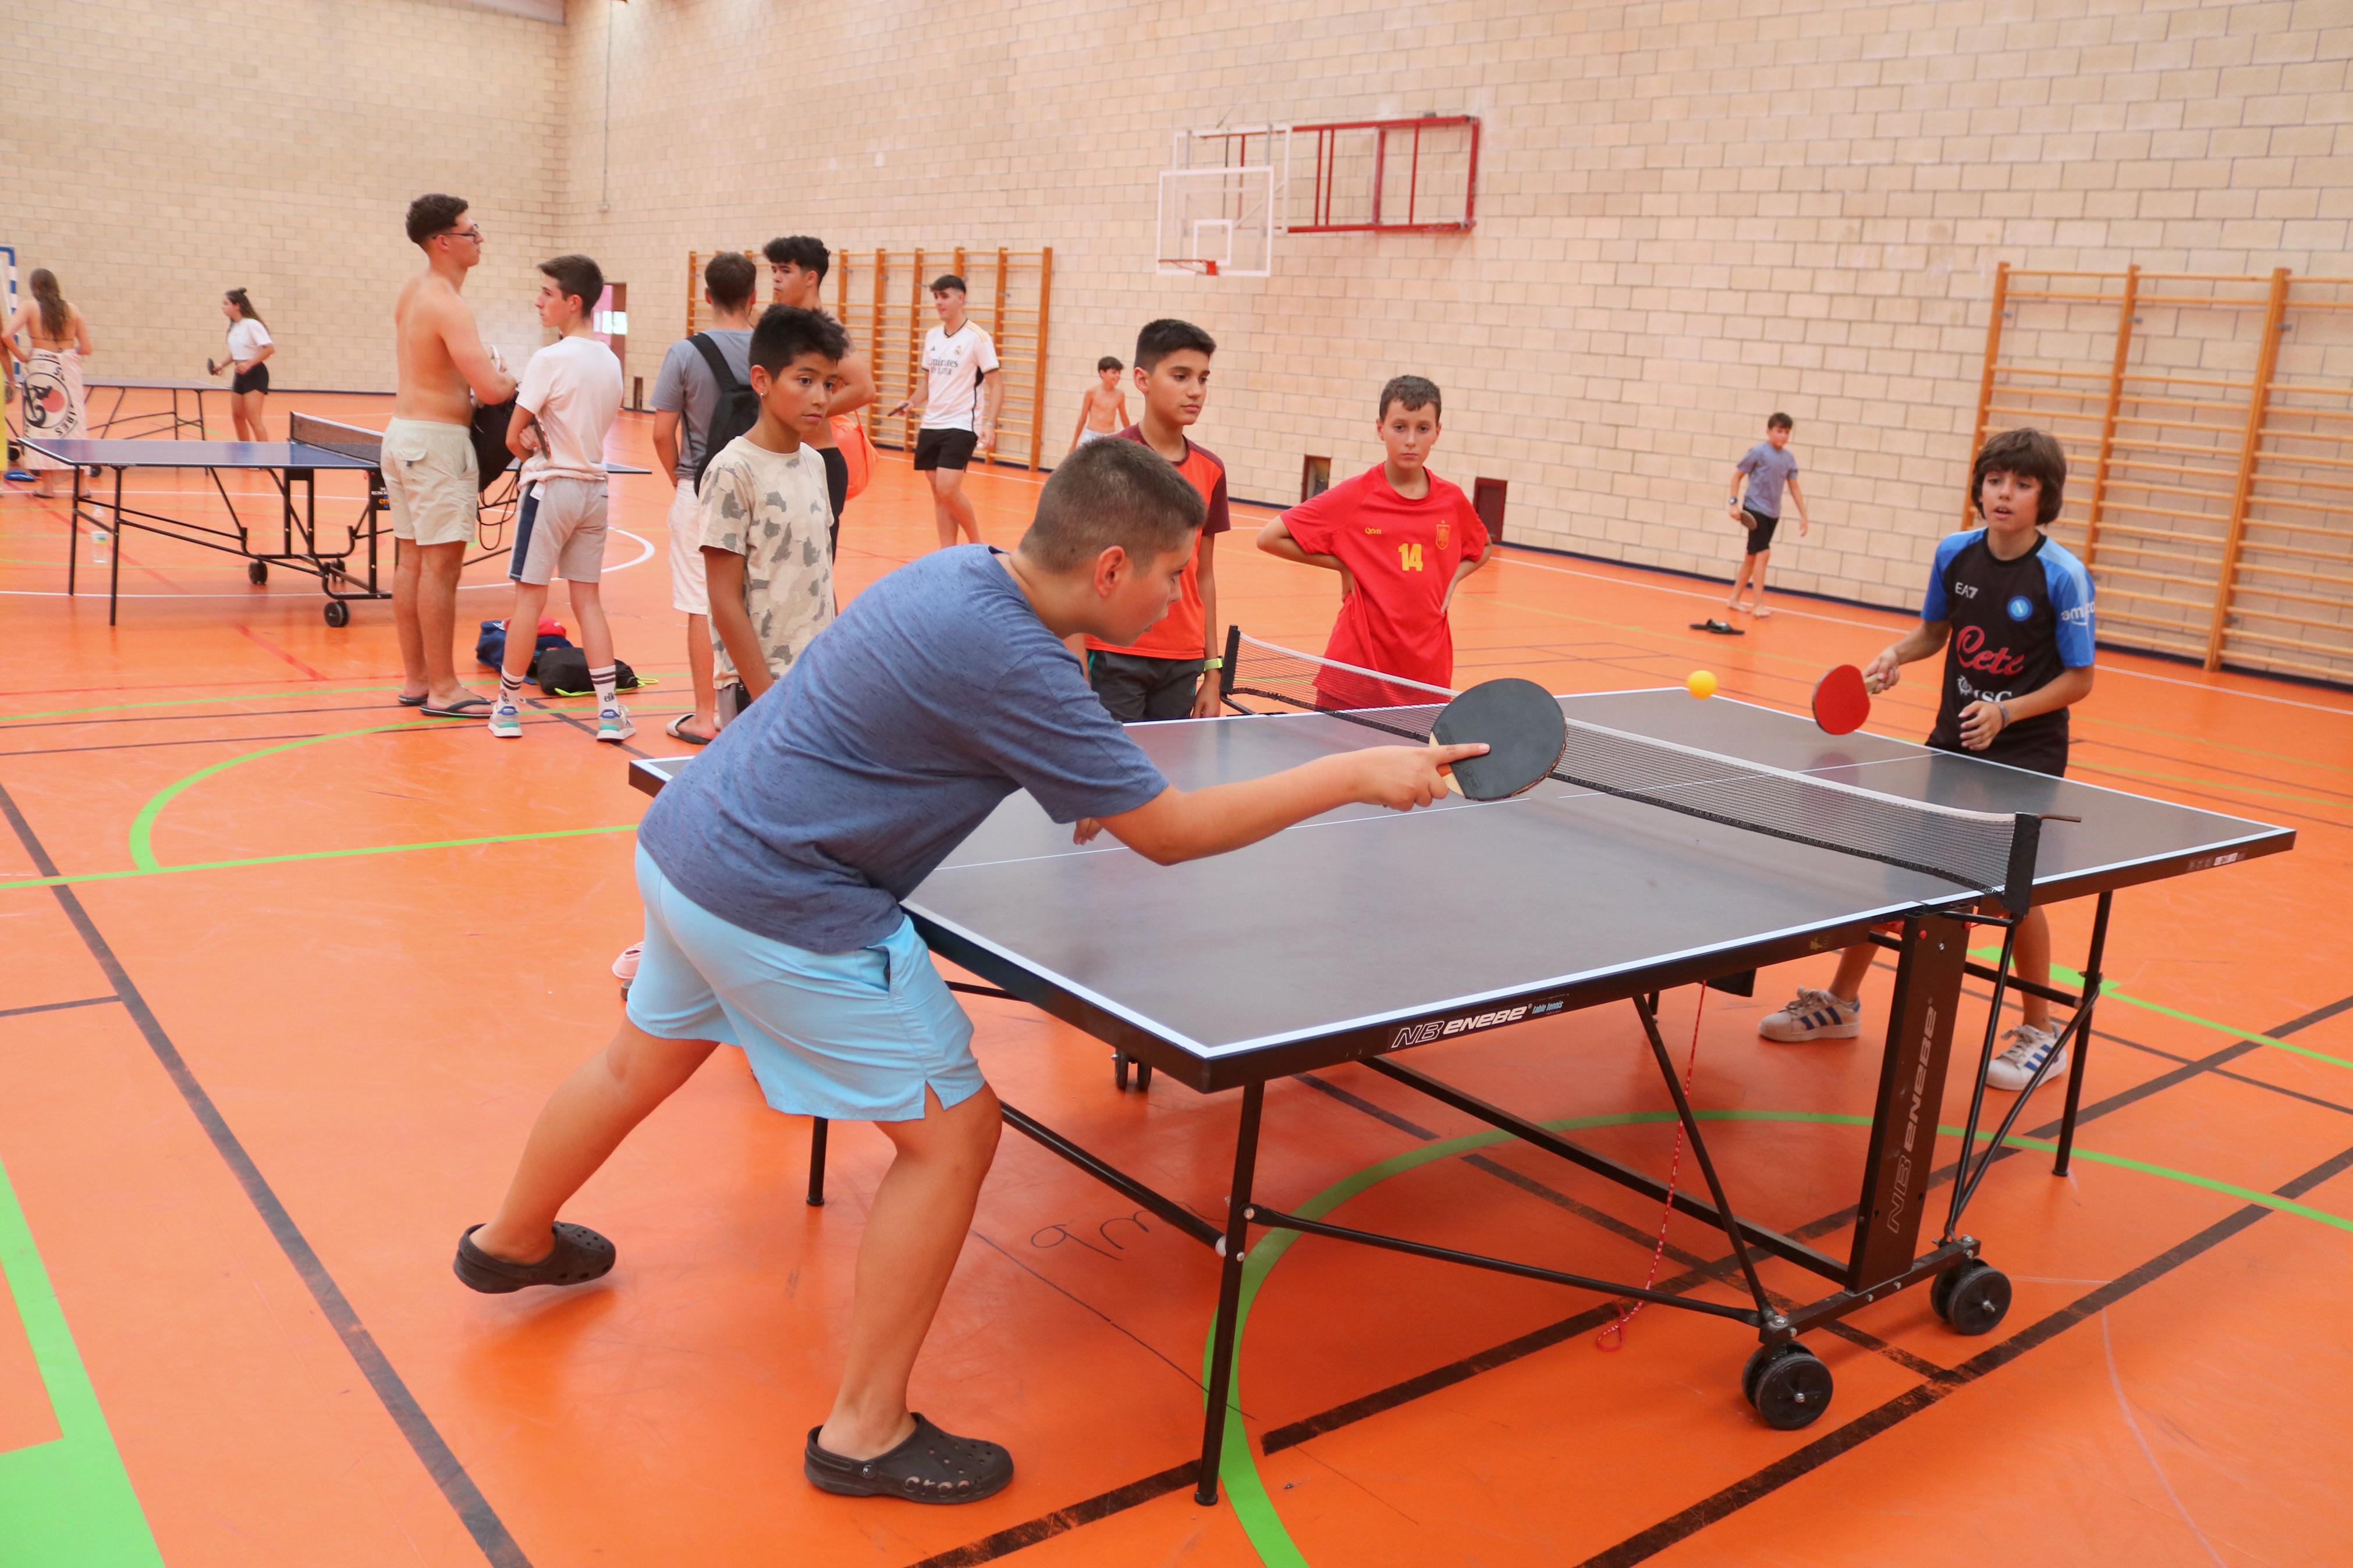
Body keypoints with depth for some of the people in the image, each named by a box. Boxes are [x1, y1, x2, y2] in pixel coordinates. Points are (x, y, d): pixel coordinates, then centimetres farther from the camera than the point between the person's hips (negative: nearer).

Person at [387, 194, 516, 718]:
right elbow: (491, 391, -24)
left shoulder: (412, 291, 11)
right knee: (441, 565, -6)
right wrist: (510, 380, -1)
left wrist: (486, 374, 4)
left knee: (410, 561, 11)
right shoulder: (448, 306, -18)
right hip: (436, 440, -10)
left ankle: (415, 679, 18)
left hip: (402, 433, 10)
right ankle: (443, 689, -2)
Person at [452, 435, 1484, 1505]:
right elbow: (1168, 833, -19)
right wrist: (1355, 774, -13)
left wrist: (1087, 791, 13)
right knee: (954, 1130, -1)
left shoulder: (956, 572, 3)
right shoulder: (1009, 663, -25)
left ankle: (513, 1242, 58)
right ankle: (864, 1435, 11)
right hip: (783, 909, -10)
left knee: (645, 1059, 32)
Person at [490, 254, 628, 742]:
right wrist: (544, 434, -2)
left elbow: (514, 438, -10)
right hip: (594, 487, 6)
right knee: (587, 598, 9)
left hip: (550, 487, -6)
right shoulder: (611, 362, 7)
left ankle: (508, 704, 11)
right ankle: (609, 710, 5)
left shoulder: (549, 360, -14)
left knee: (530, 596, 2)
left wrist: (536, 454, 10)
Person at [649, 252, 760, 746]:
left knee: (703, 607, 5)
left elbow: (663, 434, -7)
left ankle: (706, 717, 9)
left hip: (701, 491, -2)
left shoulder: (685, 353, -8)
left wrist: (680, 478, 10)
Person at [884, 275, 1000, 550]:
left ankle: (977, 545, 3)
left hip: (961, 426, -6)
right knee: (939, 493, 5)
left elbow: (996, 385, -8)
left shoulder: (977, 338, -8)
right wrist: (912, 402, 1)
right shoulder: (932, 336, 11)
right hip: (931, 425, 6)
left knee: (948, 490, -16)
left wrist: (990, 424, -20)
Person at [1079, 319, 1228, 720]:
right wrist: (1078, 680, -10)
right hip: (1111, 660, -4)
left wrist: (1212, 671, 11)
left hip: (1182, 666, 4)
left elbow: (1203, 575, 13)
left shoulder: (1211, 471, 7)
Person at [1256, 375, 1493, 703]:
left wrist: (1451, 581, 6)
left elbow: (1483, 548, 25)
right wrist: (1343, 564, -6)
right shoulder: (1354, 496, -6)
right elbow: (1270, 538, -5)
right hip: (1358, 666, -3)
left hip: (1428, 671, 3)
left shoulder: (1452, 501, 4)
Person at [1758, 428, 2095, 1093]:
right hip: (1951, 740, 5)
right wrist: (1896, 653, -7)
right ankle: (1841, 1001, 22)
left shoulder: (2064, 575, -15)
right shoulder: (1955, 552, -3)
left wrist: (2007, 713, -22)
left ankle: (2041, 1032, 18)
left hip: (2026, 752, -4)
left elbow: (2079, 679, -10)